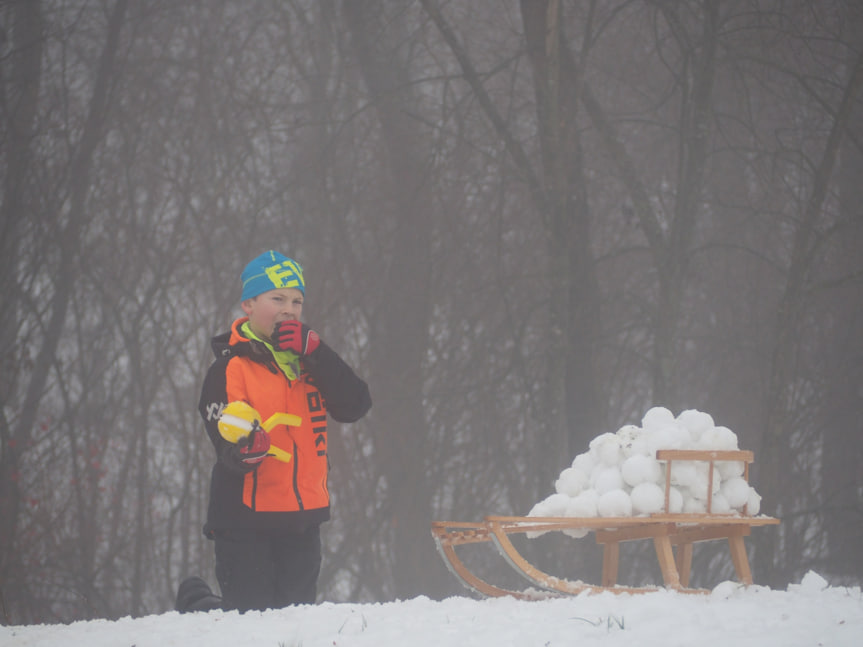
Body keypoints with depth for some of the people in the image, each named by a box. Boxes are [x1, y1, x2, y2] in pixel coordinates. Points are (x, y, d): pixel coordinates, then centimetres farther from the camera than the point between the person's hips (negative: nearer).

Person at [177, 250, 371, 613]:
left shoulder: (310, 361, 9)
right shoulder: (231, 368, -7)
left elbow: (355, 406, -5)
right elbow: (223, 433, -16)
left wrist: (314, 352, -14)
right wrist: (241, 450, -40)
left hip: (303, 521, 5)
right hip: (247, 521, -5)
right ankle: (196, 604, 24)